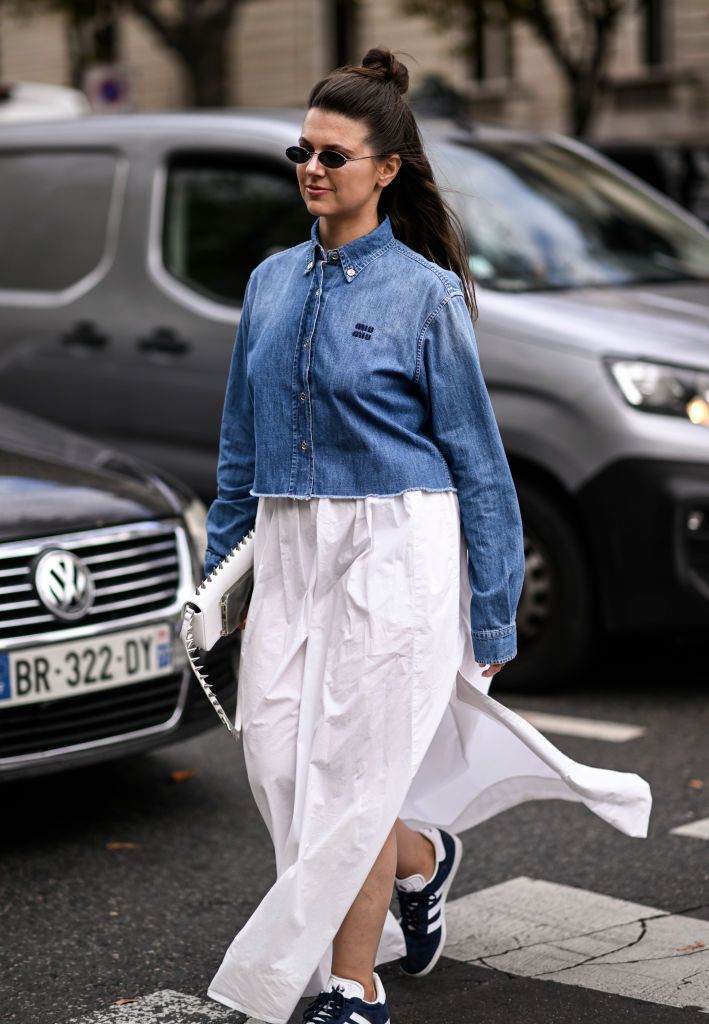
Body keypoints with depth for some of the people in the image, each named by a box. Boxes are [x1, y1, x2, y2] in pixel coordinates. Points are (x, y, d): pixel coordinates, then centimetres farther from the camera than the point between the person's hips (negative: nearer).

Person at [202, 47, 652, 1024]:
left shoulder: (424, 292, -7)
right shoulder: (272, 282, 9)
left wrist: (493, 619, -5)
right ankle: (421, 857, 33)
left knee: (351, 769, -4)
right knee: (276, 751, 3)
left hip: (394, 549, -6)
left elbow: (476, 459, -5)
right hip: (290, 549, 6)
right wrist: (218, 568, 16)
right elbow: (241, 438, 16)